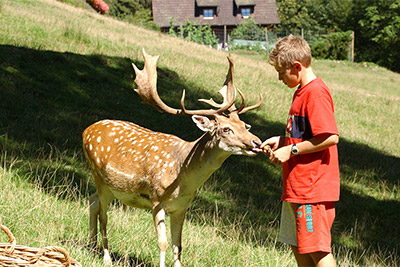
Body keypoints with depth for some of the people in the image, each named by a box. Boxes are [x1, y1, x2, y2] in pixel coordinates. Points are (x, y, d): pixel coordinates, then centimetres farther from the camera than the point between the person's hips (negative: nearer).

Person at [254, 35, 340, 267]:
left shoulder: (316, 92, -17)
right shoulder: (303, 91, 16)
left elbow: (330, 137, -24)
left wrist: (291, 150, -18)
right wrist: (281, 141, 13)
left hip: (312, 186, -11)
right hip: (298, 187, 11)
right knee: (298, 246, 15)